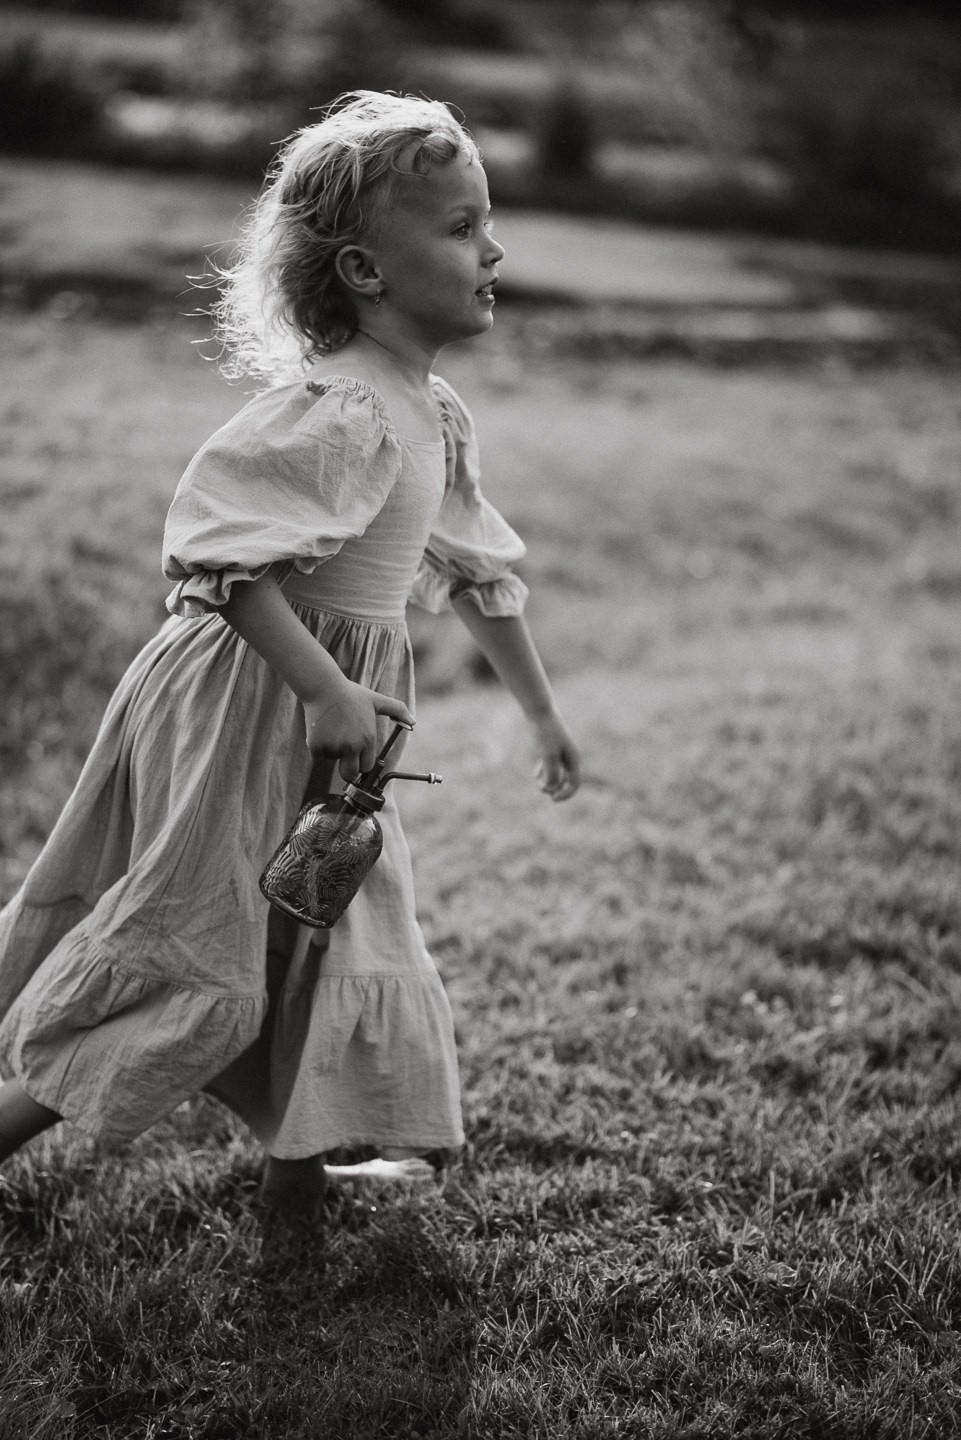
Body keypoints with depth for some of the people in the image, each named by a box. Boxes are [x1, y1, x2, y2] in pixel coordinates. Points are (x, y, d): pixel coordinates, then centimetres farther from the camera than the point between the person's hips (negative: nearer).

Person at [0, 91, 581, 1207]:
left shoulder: (435, 417, 8)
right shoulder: (338, 411, -23)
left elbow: (478, 573, 21)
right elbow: (216, 549, -31)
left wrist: (542, 713, 26)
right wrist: (327, 691, -31)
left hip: (327, 707, 9)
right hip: (242, 706, -9)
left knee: (331, 936, 15)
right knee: (193, 961, -3)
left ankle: (301, 1161, 29)